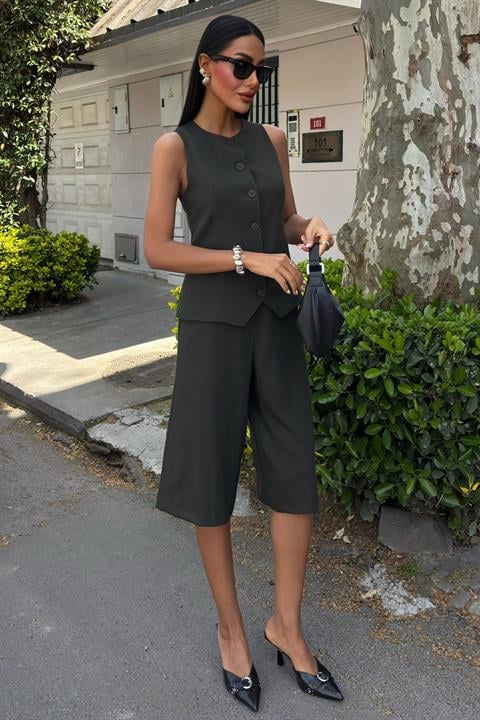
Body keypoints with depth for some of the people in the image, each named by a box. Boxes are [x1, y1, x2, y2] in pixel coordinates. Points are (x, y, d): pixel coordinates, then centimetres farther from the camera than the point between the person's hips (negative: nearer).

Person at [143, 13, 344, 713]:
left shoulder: (272, 139, 9)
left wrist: (309, 227, -5)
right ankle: (230, 625, 24)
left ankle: (286, 623, 21)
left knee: (295, 470, 4)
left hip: (277, 320, 5)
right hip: (213, 325, -4)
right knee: (211, 474, 5)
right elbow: (156, 250, -10)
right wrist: (246, 259, -18)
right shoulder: (175, 146, -5)